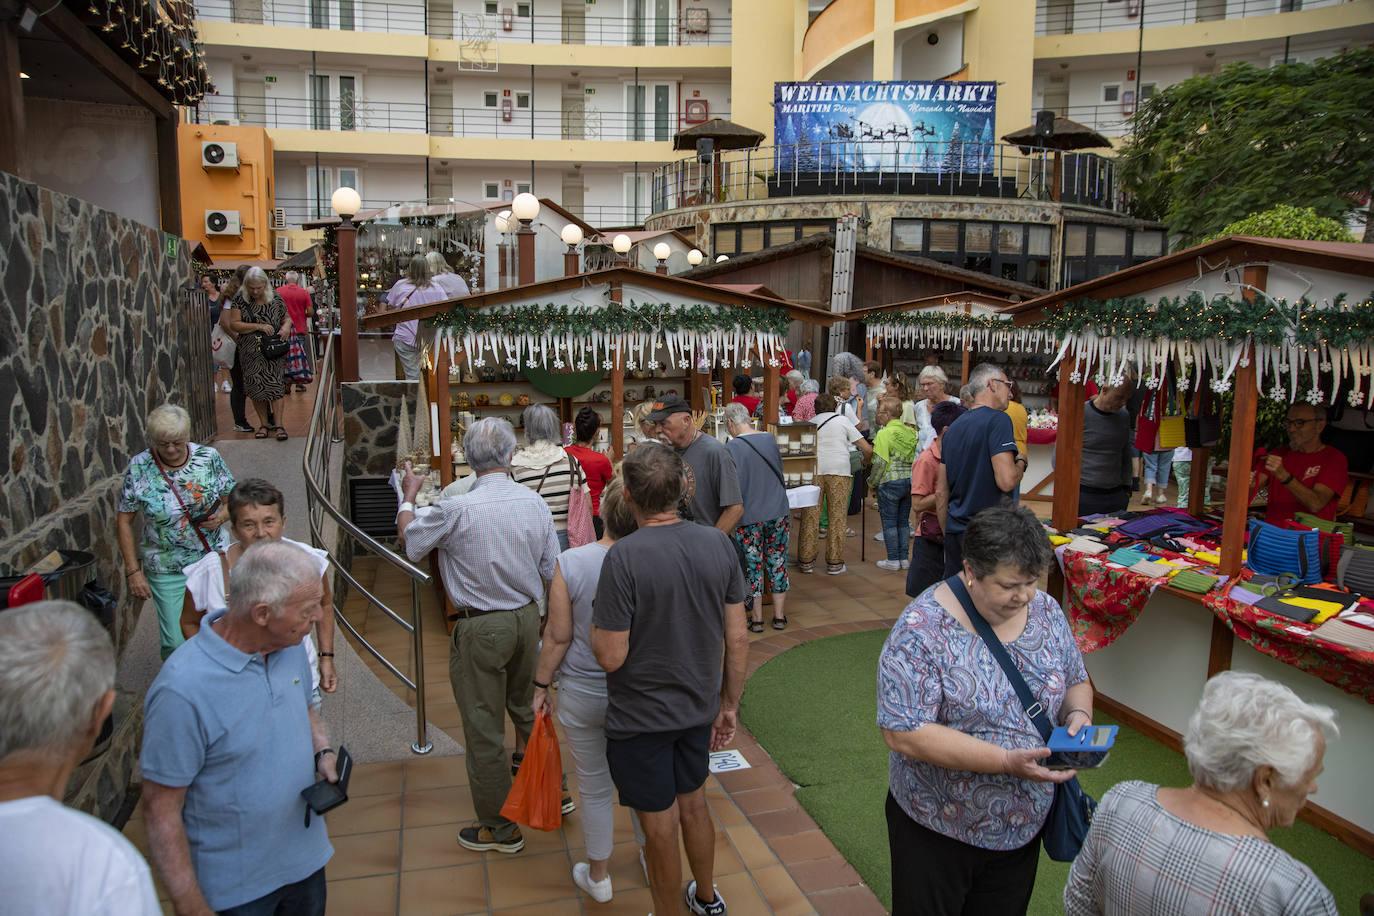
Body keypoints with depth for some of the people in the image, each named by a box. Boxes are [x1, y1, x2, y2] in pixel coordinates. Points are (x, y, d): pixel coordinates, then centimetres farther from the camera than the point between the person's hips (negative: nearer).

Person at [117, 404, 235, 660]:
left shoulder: (209, 457, -5)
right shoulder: (138, 468, -8)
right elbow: (123, 522, -2)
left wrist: (221, 516, -18)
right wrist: (133, 571, -5)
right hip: (167, 571, -1)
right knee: (176, 643, 0)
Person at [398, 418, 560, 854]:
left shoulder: (456, 510, -21)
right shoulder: (535, 503, -6)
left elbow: (410, 540, -1)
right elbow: (550, 570, 2)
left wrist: (409, 495, 14)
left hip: (480, 628, -5)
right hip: (528, 618, 5)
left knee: (484, 728, 8)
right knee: (526, 708, 25)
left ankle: (500, 827, 20)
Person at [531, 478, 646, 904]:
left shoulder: (571, 563, -19)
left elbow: (558, 636, -13)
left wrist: (541, 684, 3)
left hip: (583, 694, -1)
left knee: (595, 787, 17)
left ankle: (599, 877, 35)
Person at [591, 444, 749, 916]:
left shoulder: (624, 557, -25)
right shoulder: (718, 544, -9)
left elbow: (611, 656, -23)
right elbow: (738, 638, -3)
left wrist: (595, 623, -2)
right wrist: (729, 705, 9)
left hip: (641, 717, -5)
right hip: (698, 707, 6)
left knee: (660, 825, 13)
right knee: (693, 803, 26)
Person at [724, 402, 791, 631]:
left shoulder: (732, 447, -14)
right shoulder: (770, 439, 2)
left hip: (748, 516, -4)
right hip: (778, 511, 4)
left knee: (753, 565, 7)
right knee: (778, 562, 12)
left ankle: (756, 618, 15)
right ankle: (779, 615, 20)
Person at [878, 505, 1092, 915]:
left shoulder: (1046, 611, -5)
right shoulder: (921, 631, -24)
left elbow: (1076, 682, 10)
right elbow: (904, 734, -27)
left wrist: (1078, 713, -13)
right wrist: (1006, 761, -32)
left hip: (1025, 825, 5)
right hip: (937, 831, -5)